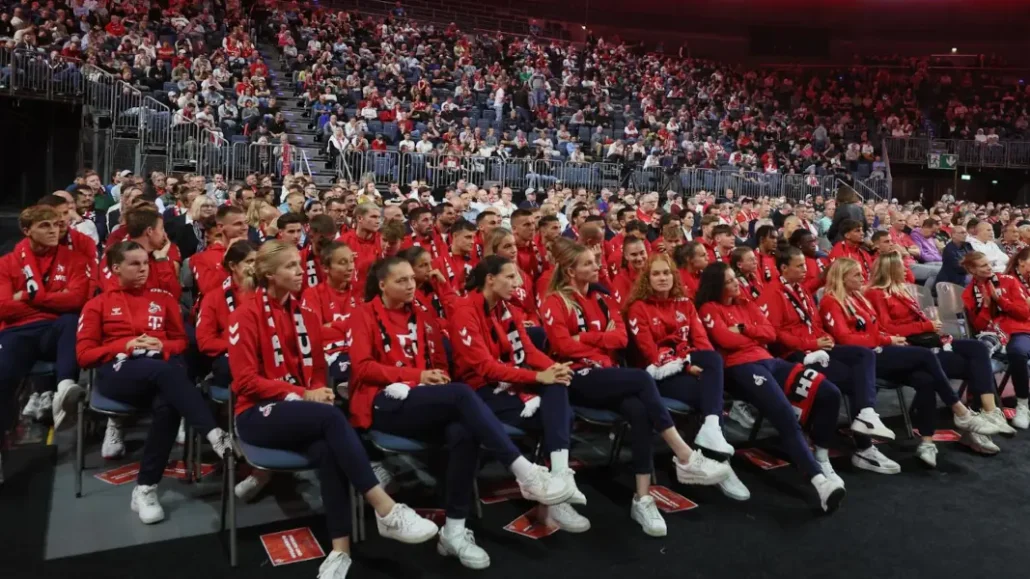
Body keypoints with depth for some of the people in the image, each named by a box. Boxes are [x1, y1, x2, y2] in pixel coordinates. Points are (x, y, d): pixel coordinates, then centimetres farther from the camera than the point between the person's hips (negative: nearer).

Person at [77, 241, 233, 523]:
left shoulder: (163, 298, 20)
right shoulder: (98, 304, 15)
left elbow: (181, 341, 22)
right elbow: (84, 354, 9)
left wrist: (162, 346, -2)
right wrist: (127, 345, -7)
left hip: (162, 367, 2)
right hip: (118, 371, -2)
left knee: (167, 404, -36)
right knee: (164, 371, -39)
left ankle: (145, 488, -28)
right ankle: (216, 435, -46)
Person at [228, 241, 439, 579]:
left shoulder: (304, 312, 12)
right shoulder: (247, 313, -6)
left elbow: (317, 369, 16)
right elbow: (246, 380, -11)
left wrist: (319, 392, -8)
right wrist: (302, 395, -19)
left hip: (300, 412, 5)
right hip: (258, 414, -5)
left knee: (327, 448, -32)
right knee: (332, 418, -34)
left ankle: (341, 549, -33)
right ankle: (387, 511, -33)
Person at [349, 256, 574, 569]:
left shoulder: (421, 317, 20)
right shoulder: (365, 314, 6)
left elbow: (440, 365, 21)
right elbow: (362, 366, -5)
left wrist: (437, 378, -5)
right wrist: (416, 375, -14)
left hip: (423, 403, 5)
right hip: (384, 404, -5)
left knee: (463, 432, -32)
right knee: (462, 394, -33)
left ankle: (454, 530, -27)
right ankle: (525, 472, -34)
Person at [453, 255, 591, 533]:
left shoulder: (508, 309, 11)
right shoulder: (465, 312, -13)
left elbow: (528, 349, 4)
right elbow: (484, 366, -20)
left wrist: (553, 367, -19)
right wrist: (538, 377, -27)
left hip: (512, 381, 7)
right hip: (483, 391, -7)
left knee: (557, 387, -26)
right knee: (560, 417, -23)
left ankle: (560, 477, -36)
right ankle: (556, 497, -15)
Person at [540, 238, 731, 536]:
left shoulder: (600, 298, 19)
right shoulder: (554, 302, 0)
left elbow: (621, 337, 7)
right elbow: (564, 346, -12)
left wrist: (586, 337, -5)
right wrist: (601, 338, -1)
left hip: (607, 374, 5)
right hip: (579, 380, -5)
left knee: (639, 411, -29)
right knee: (643, 379, -30)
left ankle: (642, 498, -27)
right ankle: (686, 459, -26)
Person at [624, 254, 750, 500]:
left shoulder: (684, 304, 18)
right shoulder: (638, 307, 2)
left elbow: (701, 338, 7)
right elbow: (649, 350, -8)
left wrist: (698, 363, -16)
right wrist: (684, 365, -18)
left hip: (690, 365, 5)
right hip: (659, 373, -4)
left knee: (714, 358, -31)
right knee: (702, 390, -32)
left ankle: (711, 428, -42)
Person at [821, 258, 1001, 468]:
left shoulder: (858, 298, 23)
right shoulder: (831, 302, -4)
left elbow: (877, 330, 21)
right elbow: (845, 338, -15)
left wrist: (894, 339, -1)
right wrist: (887, 340, -10)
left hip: (879, 354, 8)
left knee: (924, 379, -20)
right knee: (925, 355, -20)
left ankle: (926, 442, -19)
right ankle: (962, 414, -10)